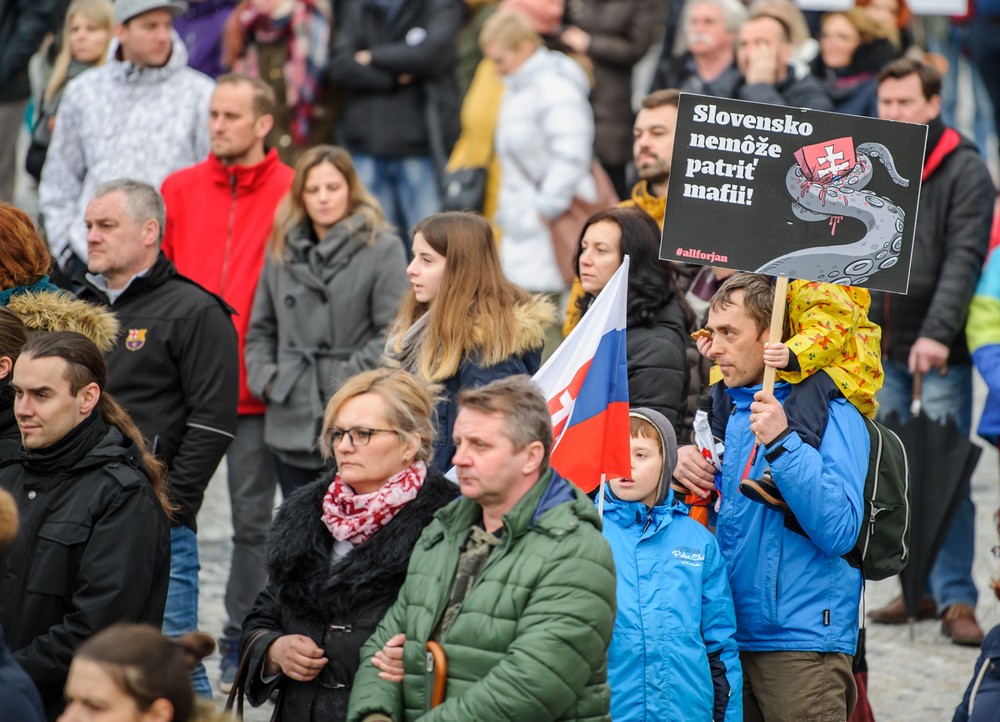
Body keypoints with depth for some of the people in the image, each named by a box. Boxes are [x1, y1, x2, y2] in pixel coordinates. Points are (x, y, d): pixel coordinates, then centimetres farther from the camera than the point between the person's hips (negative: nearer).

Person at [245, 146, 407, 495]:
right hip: (291, 425, 5)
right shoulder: (282, 251, 15)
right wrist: (263, 377, 5)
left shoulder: (382, 248, -2)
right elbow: (261, 329, 21)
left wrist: (349, 378, -14)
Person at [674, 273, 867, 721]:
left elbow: (839, 532, -20)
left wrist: (781, 443, -24)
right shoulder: (728, 407, 12)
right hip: (728, 638, 7)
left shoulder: (830, 414, -9)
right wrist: (680, 464, 0)